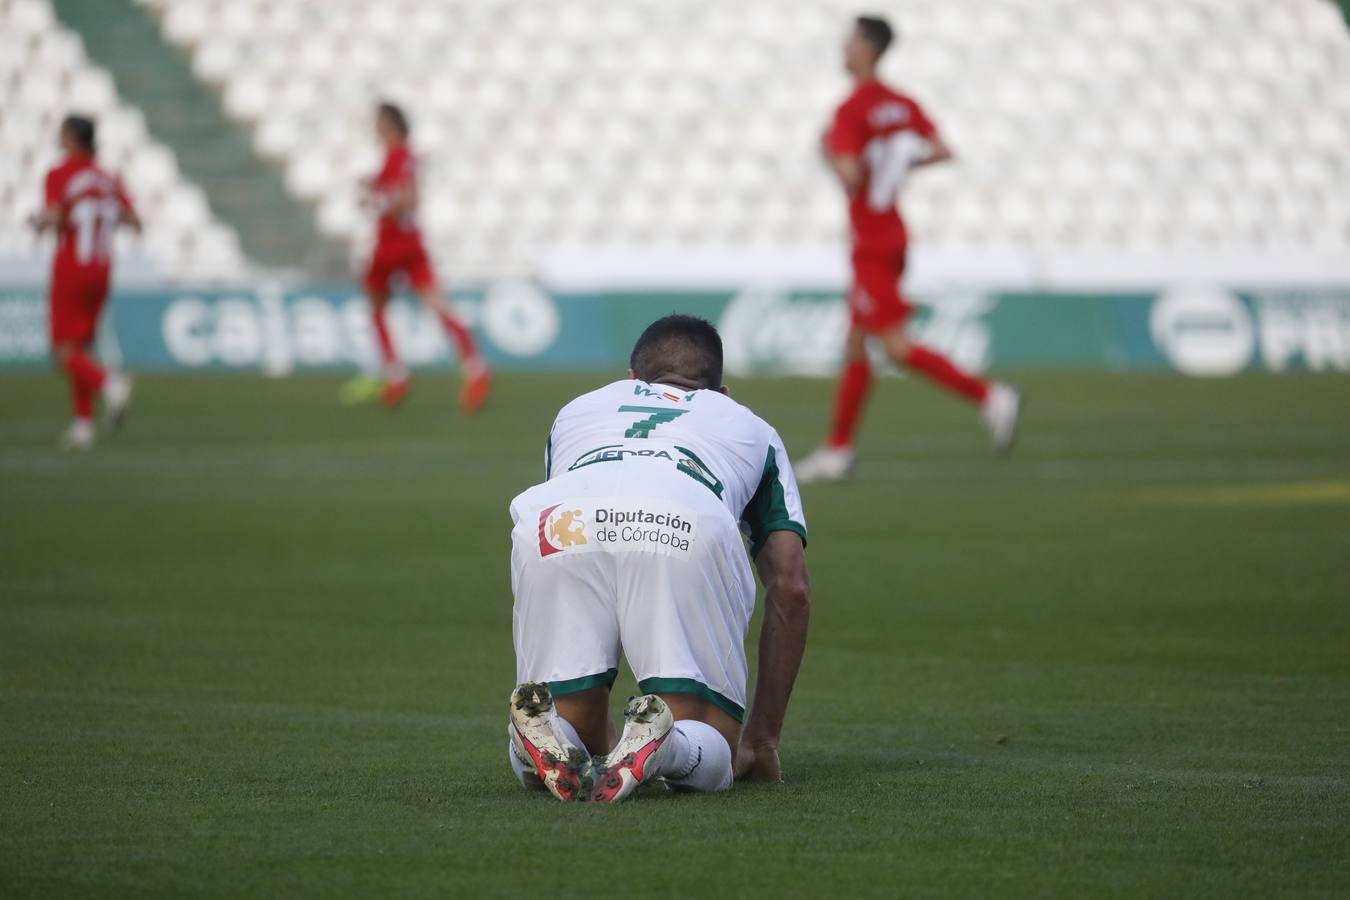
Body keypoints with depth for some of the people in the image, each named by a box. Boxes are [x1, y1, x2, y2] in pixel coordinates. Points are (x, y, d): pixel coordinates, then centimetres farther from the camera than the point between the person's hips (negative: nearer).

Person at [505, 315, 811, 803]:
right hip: (689, 527, -2)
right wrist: (762, 739, 34)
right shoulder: (751, 428, 41)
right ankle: (666, 747, -27)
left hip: (558, 525, 2)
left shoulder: (577, 409, 44)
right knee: (713, 750, 9)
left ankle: (541, 738, -22)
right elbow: (790, 589, 31)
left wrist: (599, 738, 52)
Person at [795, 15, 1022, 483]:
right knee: (855, 345, 13)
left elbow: (849, 175, -24)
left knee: (897, 346, -11)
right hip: (891, 238, 9)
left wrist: (829, 150, -5)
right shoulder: (901, 104, 8)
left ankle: (989, 395, -20)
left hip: (872, 247, -9)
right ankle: (838, 449, 17)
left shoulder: (850, 110, -16)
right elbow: (942, 151, 6)